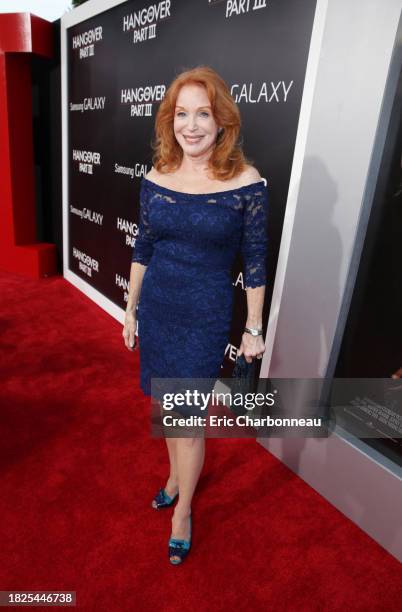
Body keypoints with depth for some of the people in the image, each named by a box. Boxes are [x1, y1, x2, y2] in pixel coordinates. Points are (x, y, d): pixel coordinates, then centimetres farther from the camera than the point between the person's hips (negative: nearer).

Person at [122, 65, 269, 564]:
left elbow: (254, 261, -7)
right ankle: (175, 477, 47)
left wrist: (253, 329, -4)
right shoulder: (155, 179, -2)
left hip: (205, 318, -4)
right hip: (155, 311, 4)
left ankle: (183, 508, 32)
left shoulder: (246, 183, -12)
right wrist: (130, 309, 11)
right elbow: (142, 250, 7)